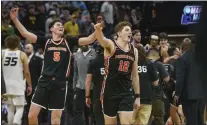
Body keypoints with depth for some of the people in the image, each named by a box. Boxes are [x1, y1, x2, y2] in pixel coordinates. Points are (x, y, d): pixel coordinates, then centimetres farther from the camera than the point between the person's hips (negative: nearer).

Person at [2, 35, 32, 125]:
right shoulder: (22, 55, -3)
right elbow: (26, 72, -3)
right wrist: (29, 86, 6)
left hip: (6, 86, 2)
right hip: (18, 85, -2)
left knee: (10, 109, 14)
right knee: (20, 108, 4)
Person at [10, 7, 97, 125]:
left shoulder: (69, 42, 8)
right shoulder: (45, 41, 5)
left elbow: (89, 40, 1)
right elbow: (25, 33, -2)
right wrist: (15, 19, -13)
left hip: (60, 84, 0)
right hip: (45, 81, 0)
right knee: (32, 115, -7)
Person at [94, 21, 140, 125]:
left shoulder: (134, 51, 8)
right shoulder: (111, 45, -7)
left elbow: (135, 75, 14)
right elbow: (102, 40, -32)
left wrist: (137, 96, 12)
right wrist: (98, 30, -55)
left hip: (126, 93, 3)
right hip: (110, 92, -3)